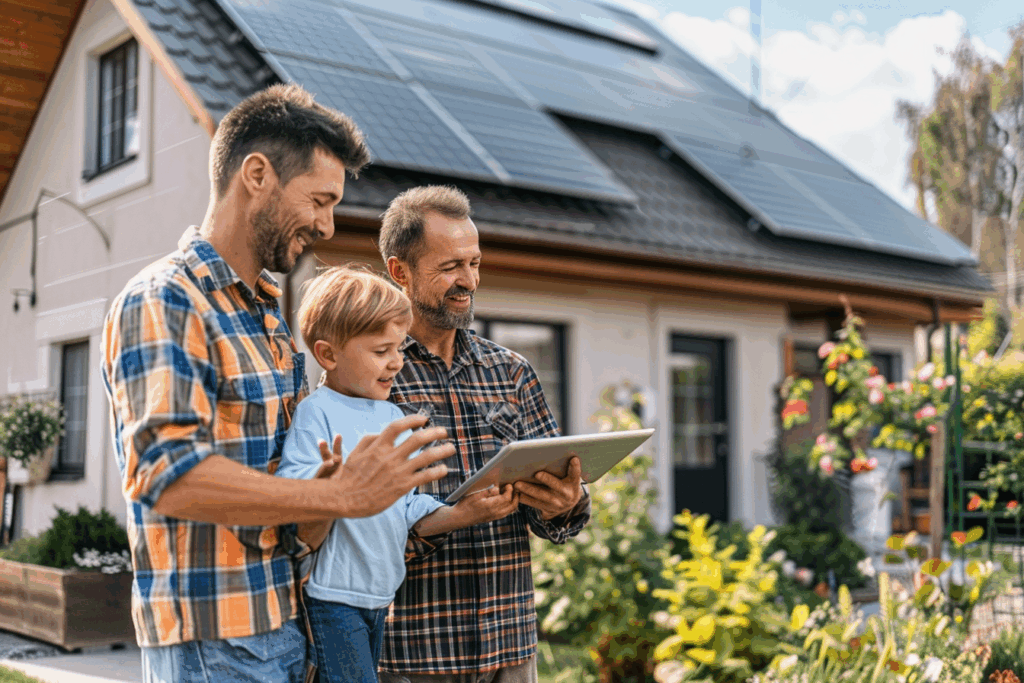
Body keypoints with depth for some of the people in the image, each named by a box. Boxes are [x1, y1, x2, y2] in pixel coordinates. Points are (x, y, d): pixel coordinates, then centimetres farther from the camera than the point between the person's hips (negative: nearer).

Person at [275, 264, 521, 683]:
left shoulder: (393, 417, 11)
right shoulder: (317, 412, -12)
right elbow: (303, 534, -18)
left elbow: (411, 511, 11)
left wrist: (465, 512, -4)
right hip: (333, 600, -7)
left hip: (382, 600, 7)